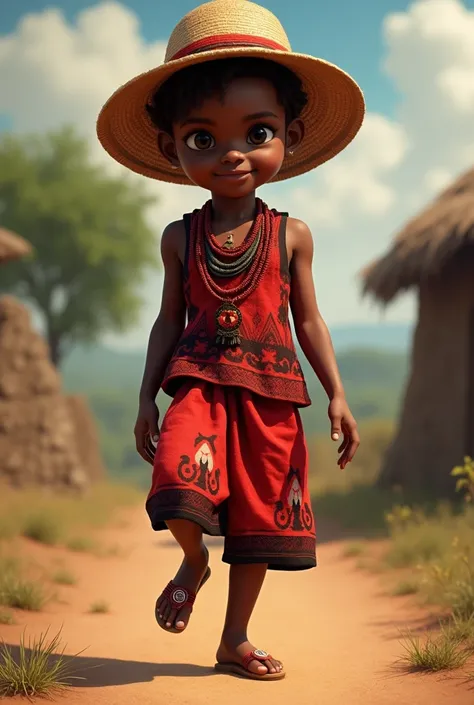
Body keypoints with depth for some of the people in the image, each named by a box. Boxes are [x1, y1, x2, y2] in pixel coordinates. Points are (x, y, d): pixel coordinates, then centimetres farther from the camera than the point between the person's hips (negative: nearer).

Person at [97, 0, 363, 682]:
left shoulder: (292, 236, 3)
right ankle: (194, 560, 7)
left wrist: (337, 395, 4)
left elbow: (308, 321, 8)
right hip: (198, 382, -1)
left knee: (259, 515, 6)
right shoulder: (180, 237, 4)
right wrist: (148, 395, 5)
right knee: (179, 474, -27)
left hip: (269, 391, 1)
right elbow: (170, 320, 9)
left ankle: (235, 640, 22)